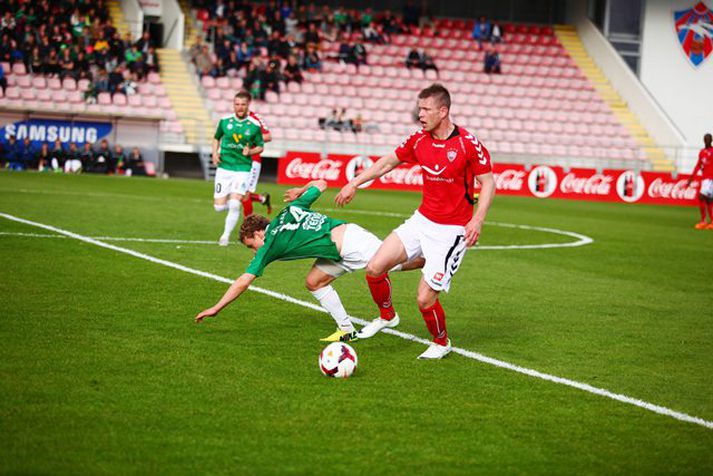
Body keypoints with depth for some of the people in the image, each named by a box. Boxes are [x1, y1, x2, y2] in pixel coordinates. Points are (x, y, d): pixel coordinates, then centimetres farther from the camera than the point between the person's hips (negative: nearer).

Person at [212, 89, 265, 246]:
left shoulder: (255, 125, -3)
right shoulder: (224, 121, 2)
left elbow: (260, 146, 8)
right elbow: (216, 138, 18)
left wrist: (250, 151, -13)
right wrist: (215, 153, 2)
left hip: (243, 169, -2)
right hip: (224, 167, 2)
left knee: (234, 204, -15)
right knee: (219, 207, -2)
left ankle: (226, 236, 2)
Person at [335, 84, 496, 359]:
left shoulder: (468, 143, -17)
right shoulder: (419, 140, 1)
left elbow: (488, 182, -10)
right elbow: (388, 162, 16)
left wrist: (477, 220, -22)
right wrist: (354, 184, 16)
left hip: (452, 230, -6)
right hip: (422, 220, 6)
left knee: (425, 298, -10)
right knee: (375, 268, -3)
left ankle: (441, 343, 21)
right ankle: (387, 316, 26)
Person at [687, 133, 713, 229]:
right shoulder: (702, 152, 14)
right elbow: (698, 165, 20)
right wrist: (692, 177, 17)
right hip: (704, 178, 7)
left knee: (701, 197, -15)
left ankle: (703, 220, -8)